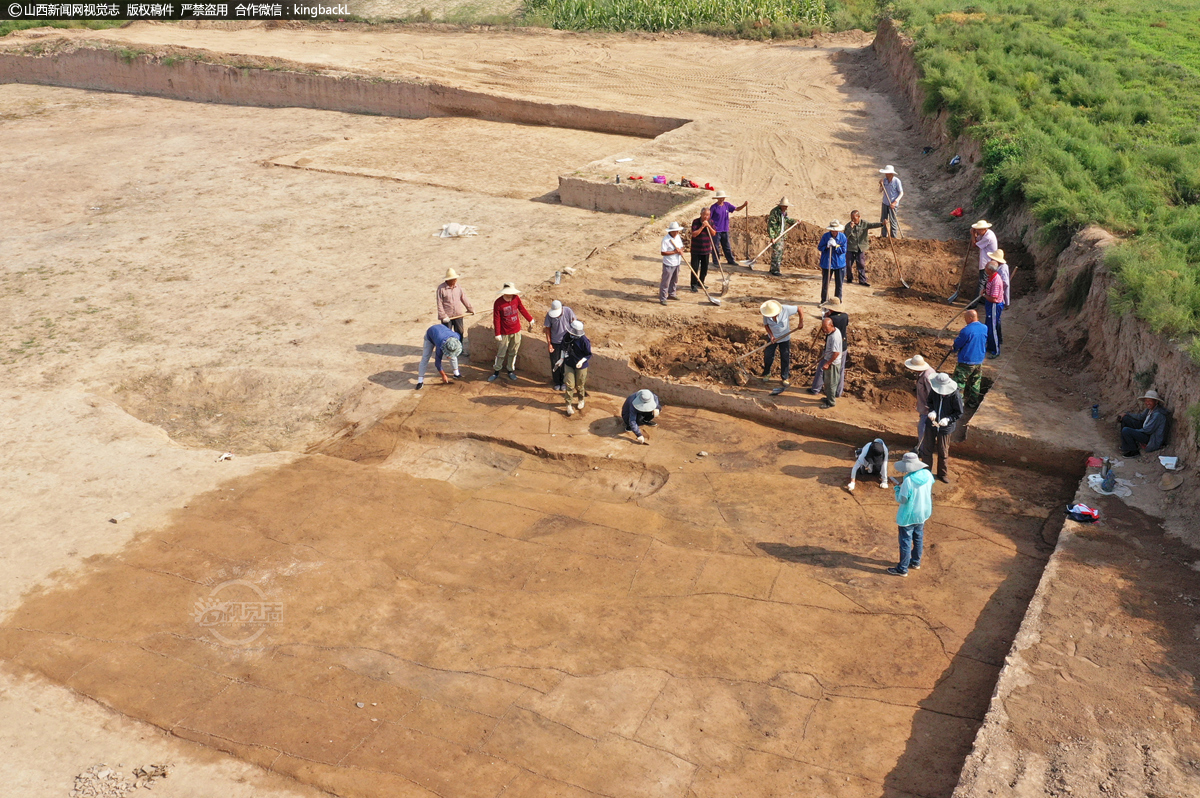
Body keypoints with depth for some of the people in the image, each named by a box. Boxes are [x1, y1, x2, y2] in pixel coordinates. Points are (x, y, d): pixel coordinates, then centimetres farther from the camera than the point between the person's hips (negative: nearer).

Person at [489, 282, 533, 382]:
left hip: (516, 331, 4)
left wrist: (530, 320, 16)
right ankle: (496, 372, 21)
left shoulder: (516, 298, -7)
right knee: (501, 353, 6)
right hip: (504, 333, -4)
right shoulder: (498, 303, -18)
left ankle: (510, 370, 29)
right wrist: (497, 334, -13)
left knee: (513, 352, 14)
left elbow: (522, 309, 10)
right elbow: (496, 319, -14)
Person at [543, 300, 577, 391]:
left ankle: (564, 382, 29)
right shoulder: (549, 314, -17)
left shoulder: (568, 311, -19)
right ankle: (556, 382, 29)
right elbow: (547, 329, -6)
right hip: (554, 342, 1)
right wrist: (549, 344, -6)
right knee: (555, 363, 10)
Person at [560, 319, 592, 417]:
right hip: (569, 365, 3)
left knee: (580, 385, 14)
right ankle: (568, 405, 12)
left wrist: (581, 361, -28)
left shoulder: (584, 340, -23)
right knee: (570, 385, 1)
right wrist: (562, 358, 4)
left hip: (581, 366, -3)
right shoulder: (567, 337, -9)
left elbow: (589, 354, -15)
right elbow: (564, 347, 10)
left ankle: (581, 400, 42)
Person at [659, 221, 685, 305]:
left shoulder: (678, 237, 6)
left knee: (674, 280, 21)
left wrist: (680, 250, -8)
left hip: (677, 263, 8)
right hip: (668, 264, -8)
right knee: (665, 282, -3)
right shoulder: (666, 239, -19)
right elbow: (663, 252, -22)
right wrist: (674, 252, -24)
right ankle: (662, 298, 3)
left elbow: (681, 247, 16)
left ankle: (671, 294, 38)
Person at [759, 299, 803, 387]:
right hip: (773, 337, 2)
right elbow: (766, 324, -4)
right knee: (768, 356, 6)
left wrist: (801, 323, -23)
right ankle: (766, 373, 33)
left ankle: (785, 378, 19)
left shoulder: (785, 309, -27)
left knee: (785, 358, 4)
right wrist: (771, 335, -15)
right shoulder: (766, 314, -20)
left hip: (785, 338, -1)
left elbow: (800, 310, -16)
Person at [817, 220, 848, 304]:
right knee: (825, 282, 6)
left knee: (839, 284, 7)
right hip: (826, 263, 0)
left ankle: (838, 300, 20)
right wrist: (827, 246, -20)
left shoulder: (842, 237, -5)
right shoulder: (825, 236, -6)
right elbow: (819, 248, -2)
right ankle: (824, 300, 19)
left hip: (839, 264, 0)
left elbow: (843, 250, -6)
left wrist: (835, 245, -21)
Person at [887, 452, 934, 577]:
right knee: (918, 538, 23)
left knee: (905, 542, 6)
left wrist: (897, 488, -7)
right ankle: (915, 562, 40)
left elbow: (901, 500, -21)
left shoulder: (908, 481, -30)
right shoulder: (927, 475, -9)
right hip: (923, 513, 7)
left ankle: (902, 569, 17)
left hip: (908, 516, -7)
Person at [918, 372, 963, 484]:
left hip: (945, 427, -3)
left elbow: (959, 413, -13)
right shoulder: (934, 390, -13)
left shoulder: (955, 395, -23)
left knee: (943, 452, 13)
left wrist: (947, 419, -27)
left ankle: (943, 474, 35)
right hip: (931, 424, 3)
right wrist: (932, 411, -14)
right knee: (927, 449, 14)